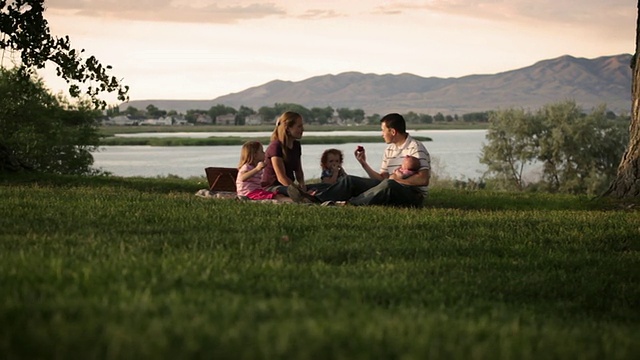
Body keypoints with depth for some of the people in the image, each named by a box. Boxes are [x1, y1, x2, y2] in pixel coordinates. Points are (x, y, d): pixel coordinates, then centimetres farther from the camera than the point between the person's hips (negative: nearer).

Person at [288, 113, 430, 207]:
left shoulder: (416, 148, -9)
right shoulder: (389, 150, 17)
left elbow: (423, 179, -19)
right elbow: (381, 178, 12)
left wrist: (398, 178, -15)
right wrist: (364, 163, 4)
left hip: (414, 194, -8)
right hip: (389, 189, 8)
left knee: (388, 185, -42)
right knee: (349, 180, -5)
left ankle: (350, 203, -41)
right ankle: (315, 199, -25)